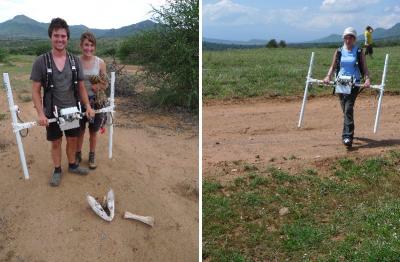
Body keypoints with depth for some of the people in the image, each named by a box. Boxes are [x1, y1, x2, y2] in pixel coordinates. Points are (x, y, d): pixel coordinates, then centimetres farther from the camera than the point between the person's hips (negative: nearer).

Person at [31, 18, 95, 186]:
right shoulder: (41, 61, -11)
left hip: (73, 110, 3)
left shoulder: (75, 61, -2)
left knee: (72, 140, 16)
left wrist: (88, 106, -1)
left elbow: (81, 87, 6)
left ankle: (72, 165, 37)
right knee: (56, 142, 12)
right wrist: (40, 113, -16)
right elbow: (35, 90, -9)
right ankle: (57, 170, 30)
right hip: (53, 112, -2)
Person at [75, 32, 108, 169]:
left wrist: (98, 86, -20)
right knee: (80, 131, 13)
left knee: (93, 131, 13)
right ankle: (78, 155, 33)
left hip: (95, 101, 0)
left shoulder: (100, 63, -7)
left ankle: (92, 156, 31)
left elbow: (105, 84, -1)